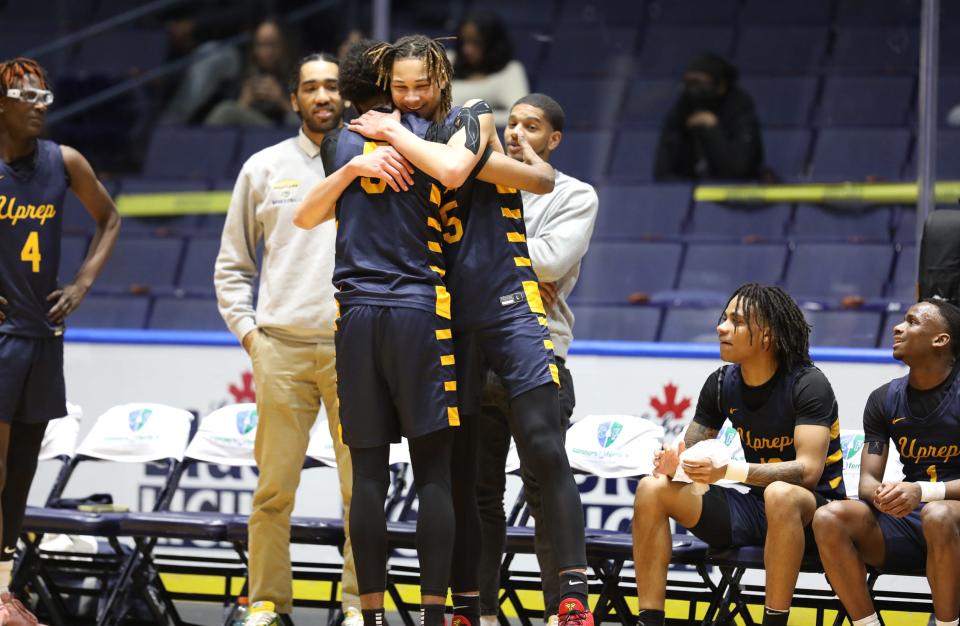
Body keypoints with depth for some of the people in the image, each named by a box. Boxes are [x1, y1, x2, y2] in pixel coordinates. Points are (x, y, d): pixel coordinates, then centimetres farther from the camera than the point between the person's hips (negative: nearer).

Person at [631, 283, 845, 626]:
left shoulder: (808, 385, -17)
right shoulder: (721, 383, 2)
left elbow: (809, 470, -27)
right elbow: (689, 451, 8)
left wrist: (728, 471, -37)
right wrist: (672, 463, -19)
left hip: (811, 512, -6)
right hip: (754, 507, 6)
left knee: (779, 494, -41)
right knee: (652, 489, -10)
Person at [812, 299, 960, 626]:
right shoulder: (884, 400, 9)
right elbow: (868, 480, 6)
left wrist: (924, 491, -28)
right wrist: (881, 495, -19)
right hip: (905, 519, 5)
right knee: (828, 519, -22)